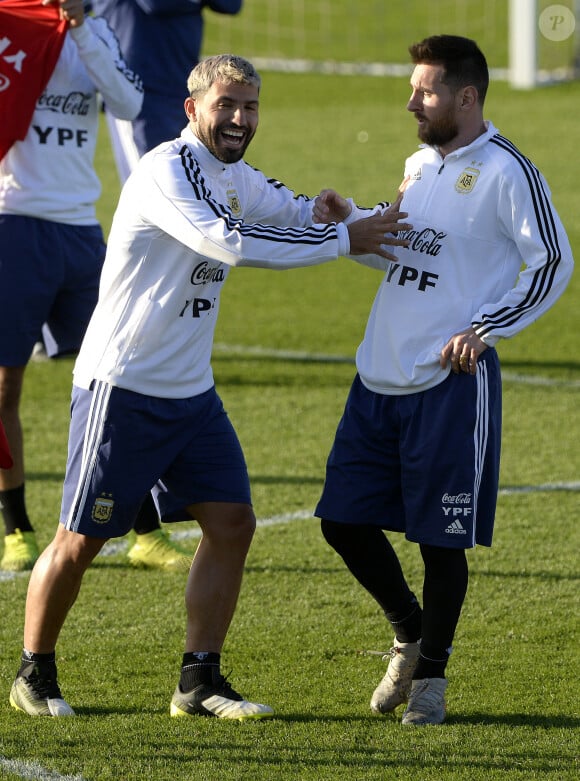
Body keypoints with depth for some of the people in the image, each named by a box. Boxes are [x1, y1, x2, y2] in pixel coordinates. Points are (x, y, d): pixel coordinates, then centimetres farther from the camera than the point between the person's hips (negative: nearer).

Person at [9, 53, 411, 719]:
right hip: (121, 388, -8)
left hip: (191, 393, 8)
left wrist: (379, 219, 2)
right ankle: (33, 676, 15)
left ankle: (199, 683, 8)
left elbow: (300, 214, 23)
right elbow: (229, 242, -30)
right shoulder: (165, 172, -18)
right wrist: (344, 240, -25)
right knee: (80, 539, -1)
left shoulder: (236, 181, 11)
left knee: (231, 522, 0)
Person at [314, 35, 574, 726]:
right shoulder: (419, 164, 14)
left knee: (440, 537, -1)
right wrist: (349, 224, 7)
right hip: (381, 377, 8)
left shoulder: (505, 171, -9)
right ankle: (410, 635, 28)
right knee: (344, 519, 8)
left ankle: (430, 672, 15)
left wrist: (485, 329, -15)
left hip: (449, 383, -8)